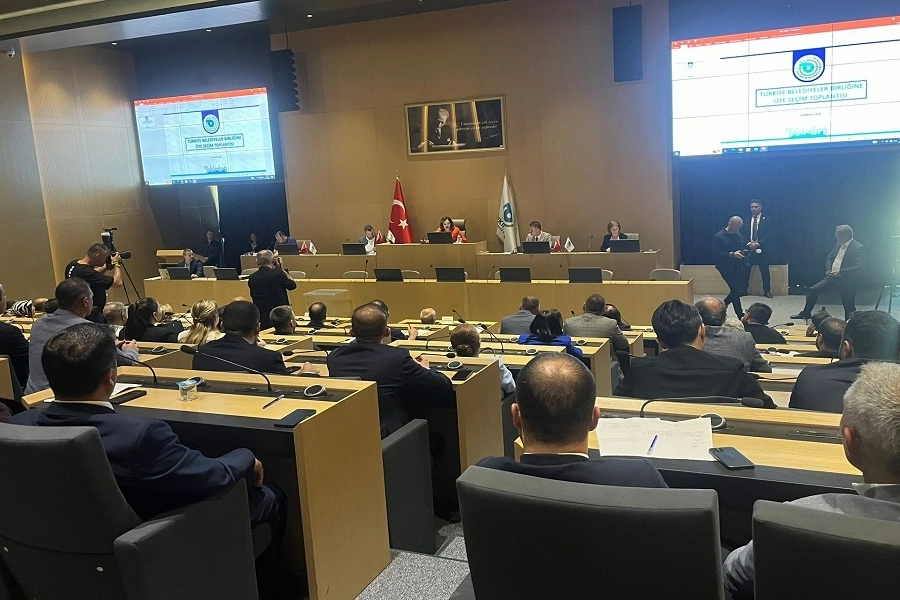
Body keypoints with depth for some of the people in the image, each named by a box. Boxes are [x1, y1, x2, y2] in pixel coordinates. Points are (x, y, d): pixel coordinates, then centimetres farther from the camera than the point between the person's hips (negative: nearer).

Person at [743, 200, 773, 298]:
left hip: (762, 249, -2)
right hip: (748, 248, 2)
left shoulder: (766, 220, 2)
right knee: (745, 269, -1)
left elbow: (769, 235, -5)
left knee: (764, 271, 1)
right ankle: (743, 290, 7)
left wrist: (757, 244, -15)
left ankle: (767, 291, 9)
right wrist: (748, 243, -12)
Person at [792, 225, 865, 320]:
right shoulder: (838, 244, 7)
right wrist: (828, 269, -3)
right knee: (813, 290, 3)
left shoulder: (858, 248, -16)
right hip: (832, 276, 7)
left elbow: (858, 267, -23)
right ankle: (805, 313, 18)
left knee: (849, 305, 1)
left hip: (846, 281, -7)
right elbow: (829, 257, 17)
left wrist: (840, 272, -30)